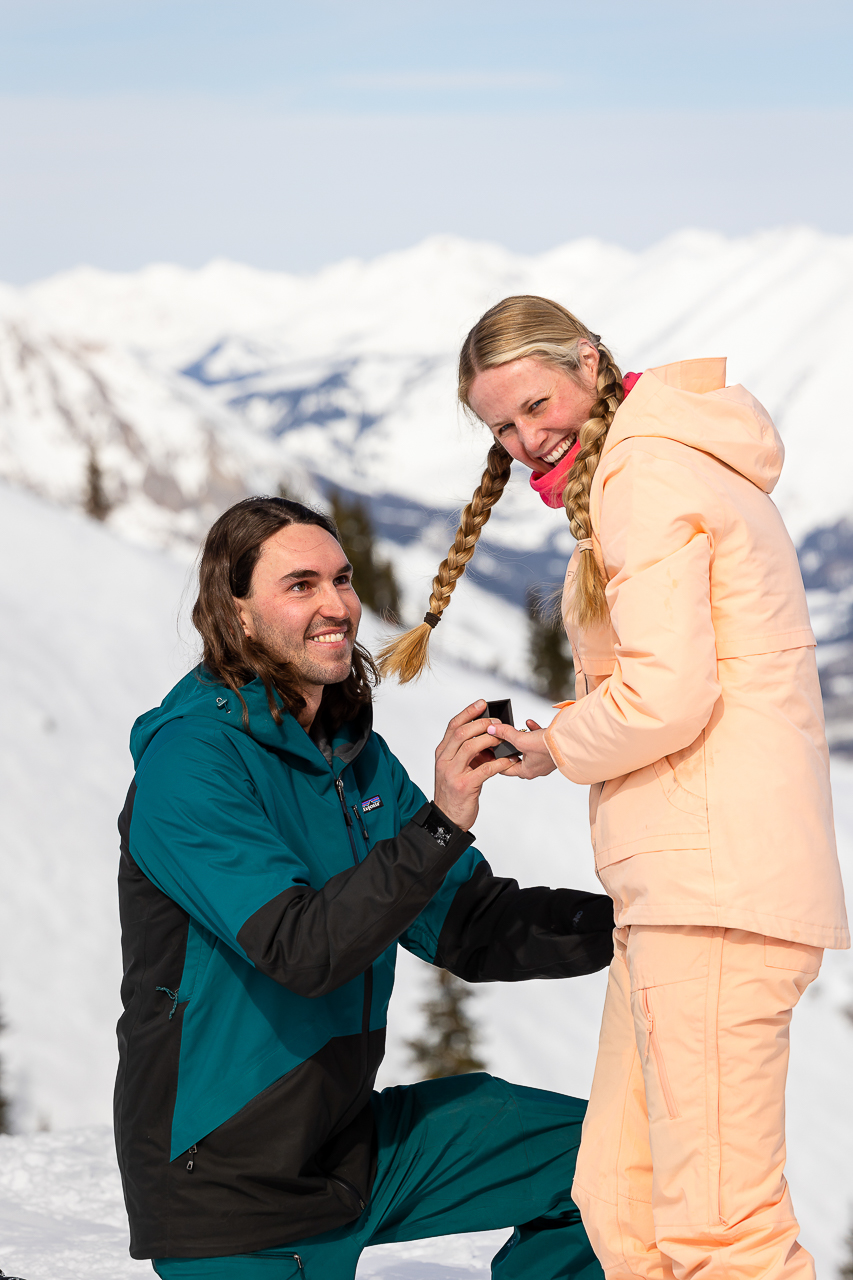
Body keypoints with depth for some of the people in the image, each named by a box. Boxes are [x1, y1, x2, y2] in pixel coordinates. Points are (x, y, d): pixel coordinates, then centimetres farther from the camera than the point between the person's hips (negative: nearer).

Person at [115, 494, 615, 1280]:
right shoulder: (188, 759, -18)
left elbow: (471, 926, 5)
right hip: (225, 1180, -8)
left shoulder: (357, 756, 8)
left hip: (347, 1141, 8)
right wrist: (438, 825, -38)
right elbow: (302, 950, -29)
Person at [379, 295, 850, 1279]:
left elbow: (666, 692, -17)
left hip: (710, 876, -11)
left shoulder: (645, 469, -6)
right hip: (682, 884, 11)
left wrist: (554, 747, 0)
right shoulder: (677, 465, 25)